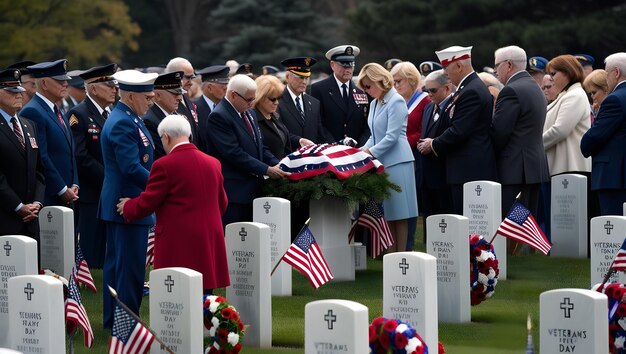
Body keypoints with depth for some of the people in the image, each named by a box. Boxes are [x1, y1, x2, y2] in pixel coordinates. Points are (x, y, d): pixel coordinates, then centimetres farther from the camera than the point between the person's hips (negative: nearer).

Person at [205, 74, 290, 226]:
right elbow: (234, 154, -19)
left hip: (253, 190, 9)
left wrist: (277, 165, 1)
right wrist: (267, 170, -18)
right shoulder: (219, 117, -13)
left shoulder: (248, 113, 16)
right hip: (233, 191, -9)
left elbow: (259, 146, 20)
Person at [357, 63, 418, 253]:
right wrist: (364, 150, 4)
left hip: (396, 163, -8)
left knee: (399, 215, -5)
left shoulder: (396, 102, -11)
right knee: (389, 215, 8)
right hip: (381, 163, 8)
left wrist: (370, 152, -16)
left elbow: (392, 137, -16)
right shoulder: (375, 103, 15)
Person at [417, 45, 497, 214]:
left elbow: (458, 132, -19)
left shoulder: (471, 92, -15)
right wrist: (435, 143, 11)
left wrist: (433, 145, -5)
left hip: (469, 171, -10)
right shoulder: (473, 86, 17)